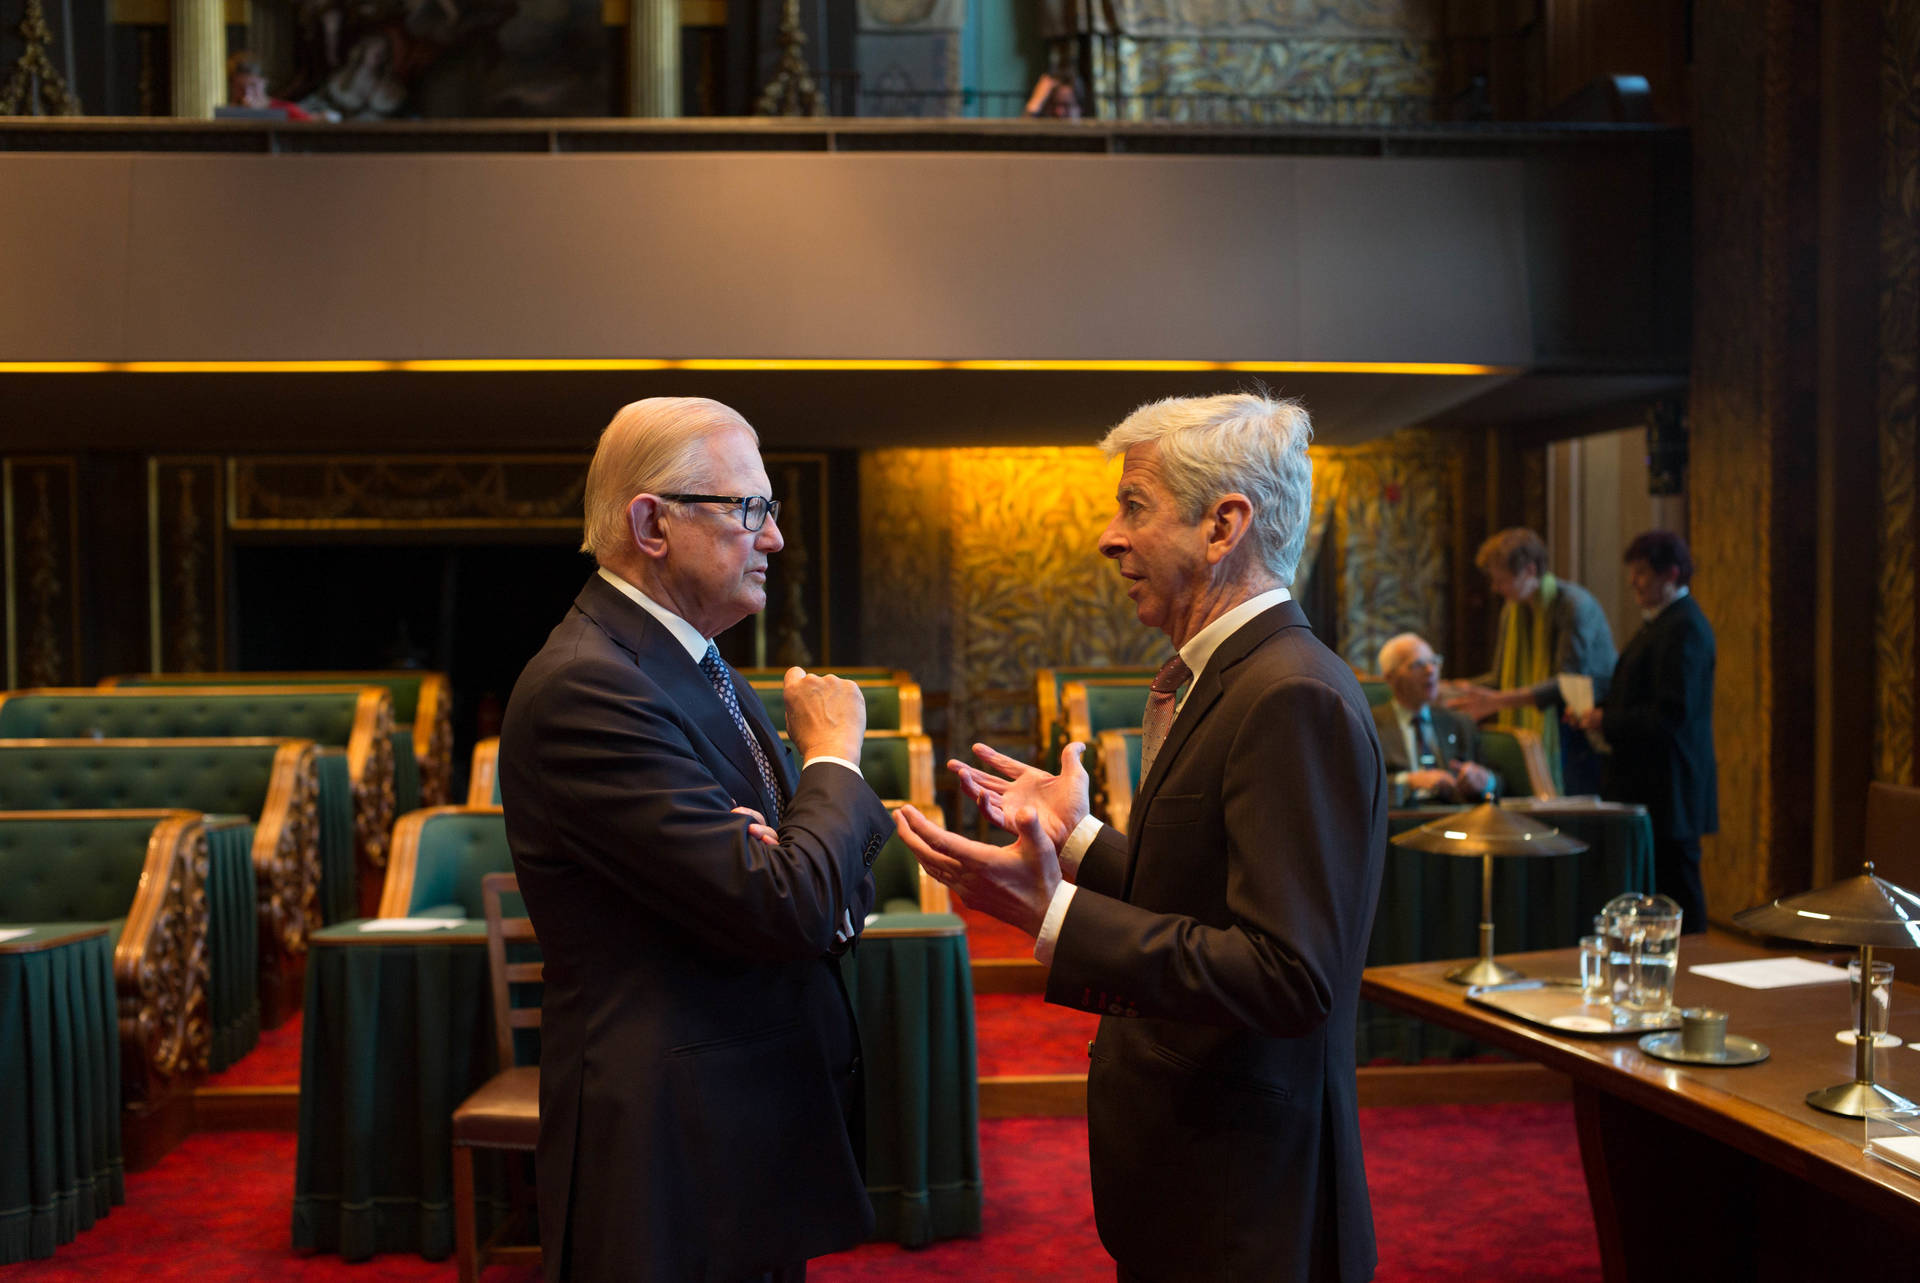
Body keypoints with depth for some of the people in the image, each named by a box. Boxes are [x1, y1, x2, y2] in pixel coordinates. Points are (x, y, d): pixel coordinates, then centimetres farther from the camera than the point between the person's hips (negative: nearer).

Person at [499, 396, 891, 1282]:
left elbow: (826, 898, 11)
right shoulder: (584, 689, -21)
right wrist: (835, 756, -8)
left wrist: (825, 889, -13)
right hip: (671, 1170, -9)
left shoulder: (701, 669, 9)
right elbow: (782, 909, -26)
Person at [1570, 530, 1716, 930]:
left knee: (1676, 889, -4)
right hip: (1655, 787, 10)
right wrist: (1605, 718, 8)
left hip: (1669, 789, -10)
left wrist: (1607, 721, -16)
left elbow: (1672, 714, -23)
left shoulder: (1683, 627, -16)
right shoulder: (1661, 622, 16)